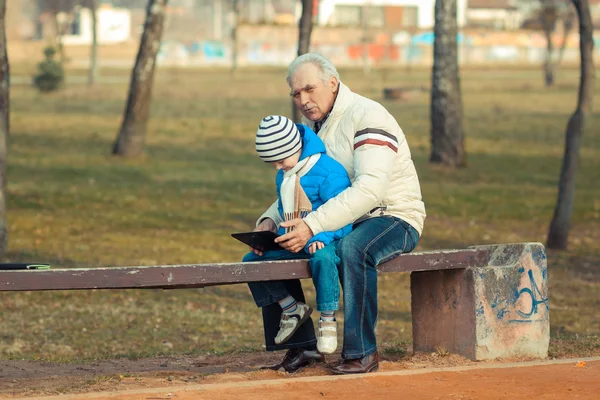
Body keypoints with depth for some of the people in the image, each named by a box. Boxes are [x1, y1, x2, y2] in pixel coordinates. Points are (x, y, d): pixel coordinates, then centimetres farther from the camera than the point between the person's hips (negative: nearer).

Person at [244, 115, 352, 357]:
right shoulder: (283, 177, 11)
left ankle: (328, 319, -25)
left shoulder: (329, 172, -17)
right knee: (251, 260, 2)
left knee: (321, 258, -42)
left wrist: (321, 237, -33)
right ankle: (291, 308, 12)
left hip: (325, 243, -8)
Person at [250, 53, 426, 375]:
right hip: (343, 222, 8)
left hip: (393, 218, -8)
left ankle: (361, 352, -29)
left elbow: (370, 189, -31)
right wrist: (269, 221, -7)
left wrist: (313, 225, -39)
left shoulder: (367, 116, -18)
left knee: (352, 248, -39)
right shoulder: (309, 125, 9)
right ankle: (300, 345, 2)